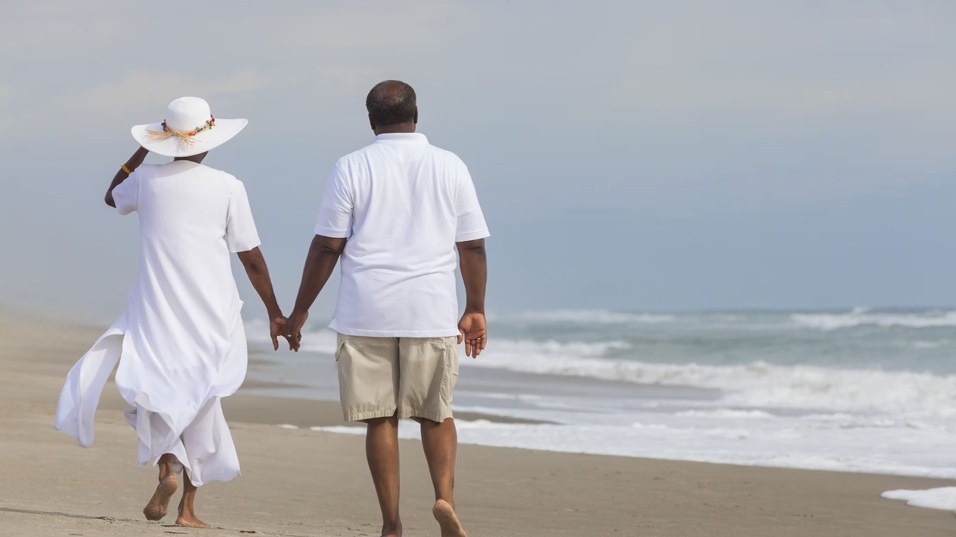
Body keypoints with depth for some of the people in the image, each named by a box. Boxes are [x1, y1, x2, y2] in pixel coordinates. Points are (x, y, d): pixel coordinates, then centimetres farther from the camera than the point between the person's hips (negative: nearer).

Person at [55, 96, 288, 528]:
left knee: (155, 390, 9)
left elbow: (112, 197, 25)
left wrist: (143, 150, 28)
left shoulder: (147, 180, 0)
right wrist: (274, 313, 9)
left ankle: (167, 465, -21)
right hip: (212, 313, 0)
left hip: (157, 309, 0)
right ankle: (189, 505, 8)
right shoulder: (228, 187, -4)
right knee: (199, 400, 11)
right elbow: (252, 259, -1)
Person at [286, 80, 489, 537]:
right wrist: (475, 310, 15)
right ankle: (445, 496, -7)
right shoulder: (450, 167, 4)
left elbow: (326, 247, -2)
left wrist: (299, 311, 5)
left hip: (367, 312, -1)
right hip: (432, 311, 1)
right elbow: (473, 246, 5)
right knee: (436, 414, 14)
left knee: (381, 418, 5)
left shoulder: (352, 167, -1)